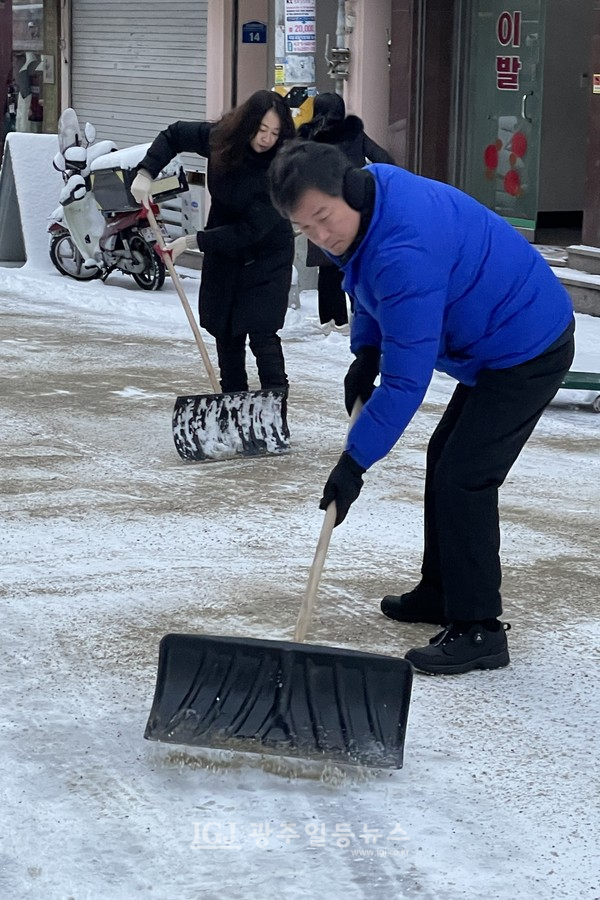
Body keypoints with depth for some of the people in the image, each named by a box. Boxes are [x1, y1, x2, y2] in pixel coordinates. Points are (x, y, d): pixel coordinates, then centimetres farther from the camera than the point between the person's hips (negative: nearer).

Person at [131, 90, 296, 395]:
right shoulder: (221, 138, -13)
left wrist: (192, 241, -26)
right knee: (226, 335, 9)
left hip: (267, 257, -5)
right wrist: (146, 173, -9)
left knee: (262, 335, -15)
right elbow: (173, 135, 5)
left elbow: (251, 230, -28)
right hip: (222, 252, 5)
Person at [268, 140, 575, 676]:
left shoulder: (405, 252, -35)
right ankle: (442, 592, 32)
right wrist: (366, 353, 7)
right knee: (446, 457, 19)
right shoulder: (372, 188, -4)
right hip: (501, 344, 11)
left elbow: (406, 381, -31)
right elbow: (374, 289, 18)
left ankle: (478, 632, -7)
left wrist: (355, 462, -24)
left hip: (526, 351, -11)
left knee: (462, 479, -14)